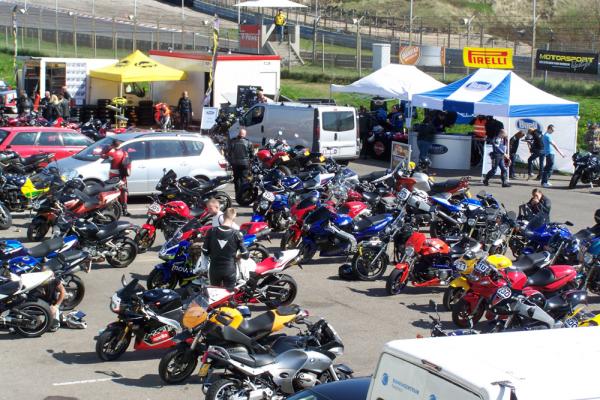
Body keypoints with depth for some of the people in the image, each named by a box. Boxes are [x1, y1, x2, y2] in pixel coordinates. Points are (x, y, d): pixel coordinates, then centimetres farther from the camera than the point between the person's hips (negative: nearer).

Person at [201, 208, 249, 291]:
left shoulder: (211, 231, -8)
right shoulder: (236, 234, -13)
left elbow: (205, 251, -1)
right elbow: (245, 255, -9)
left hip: (214, 270, 2)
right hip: (230, 271, -2)